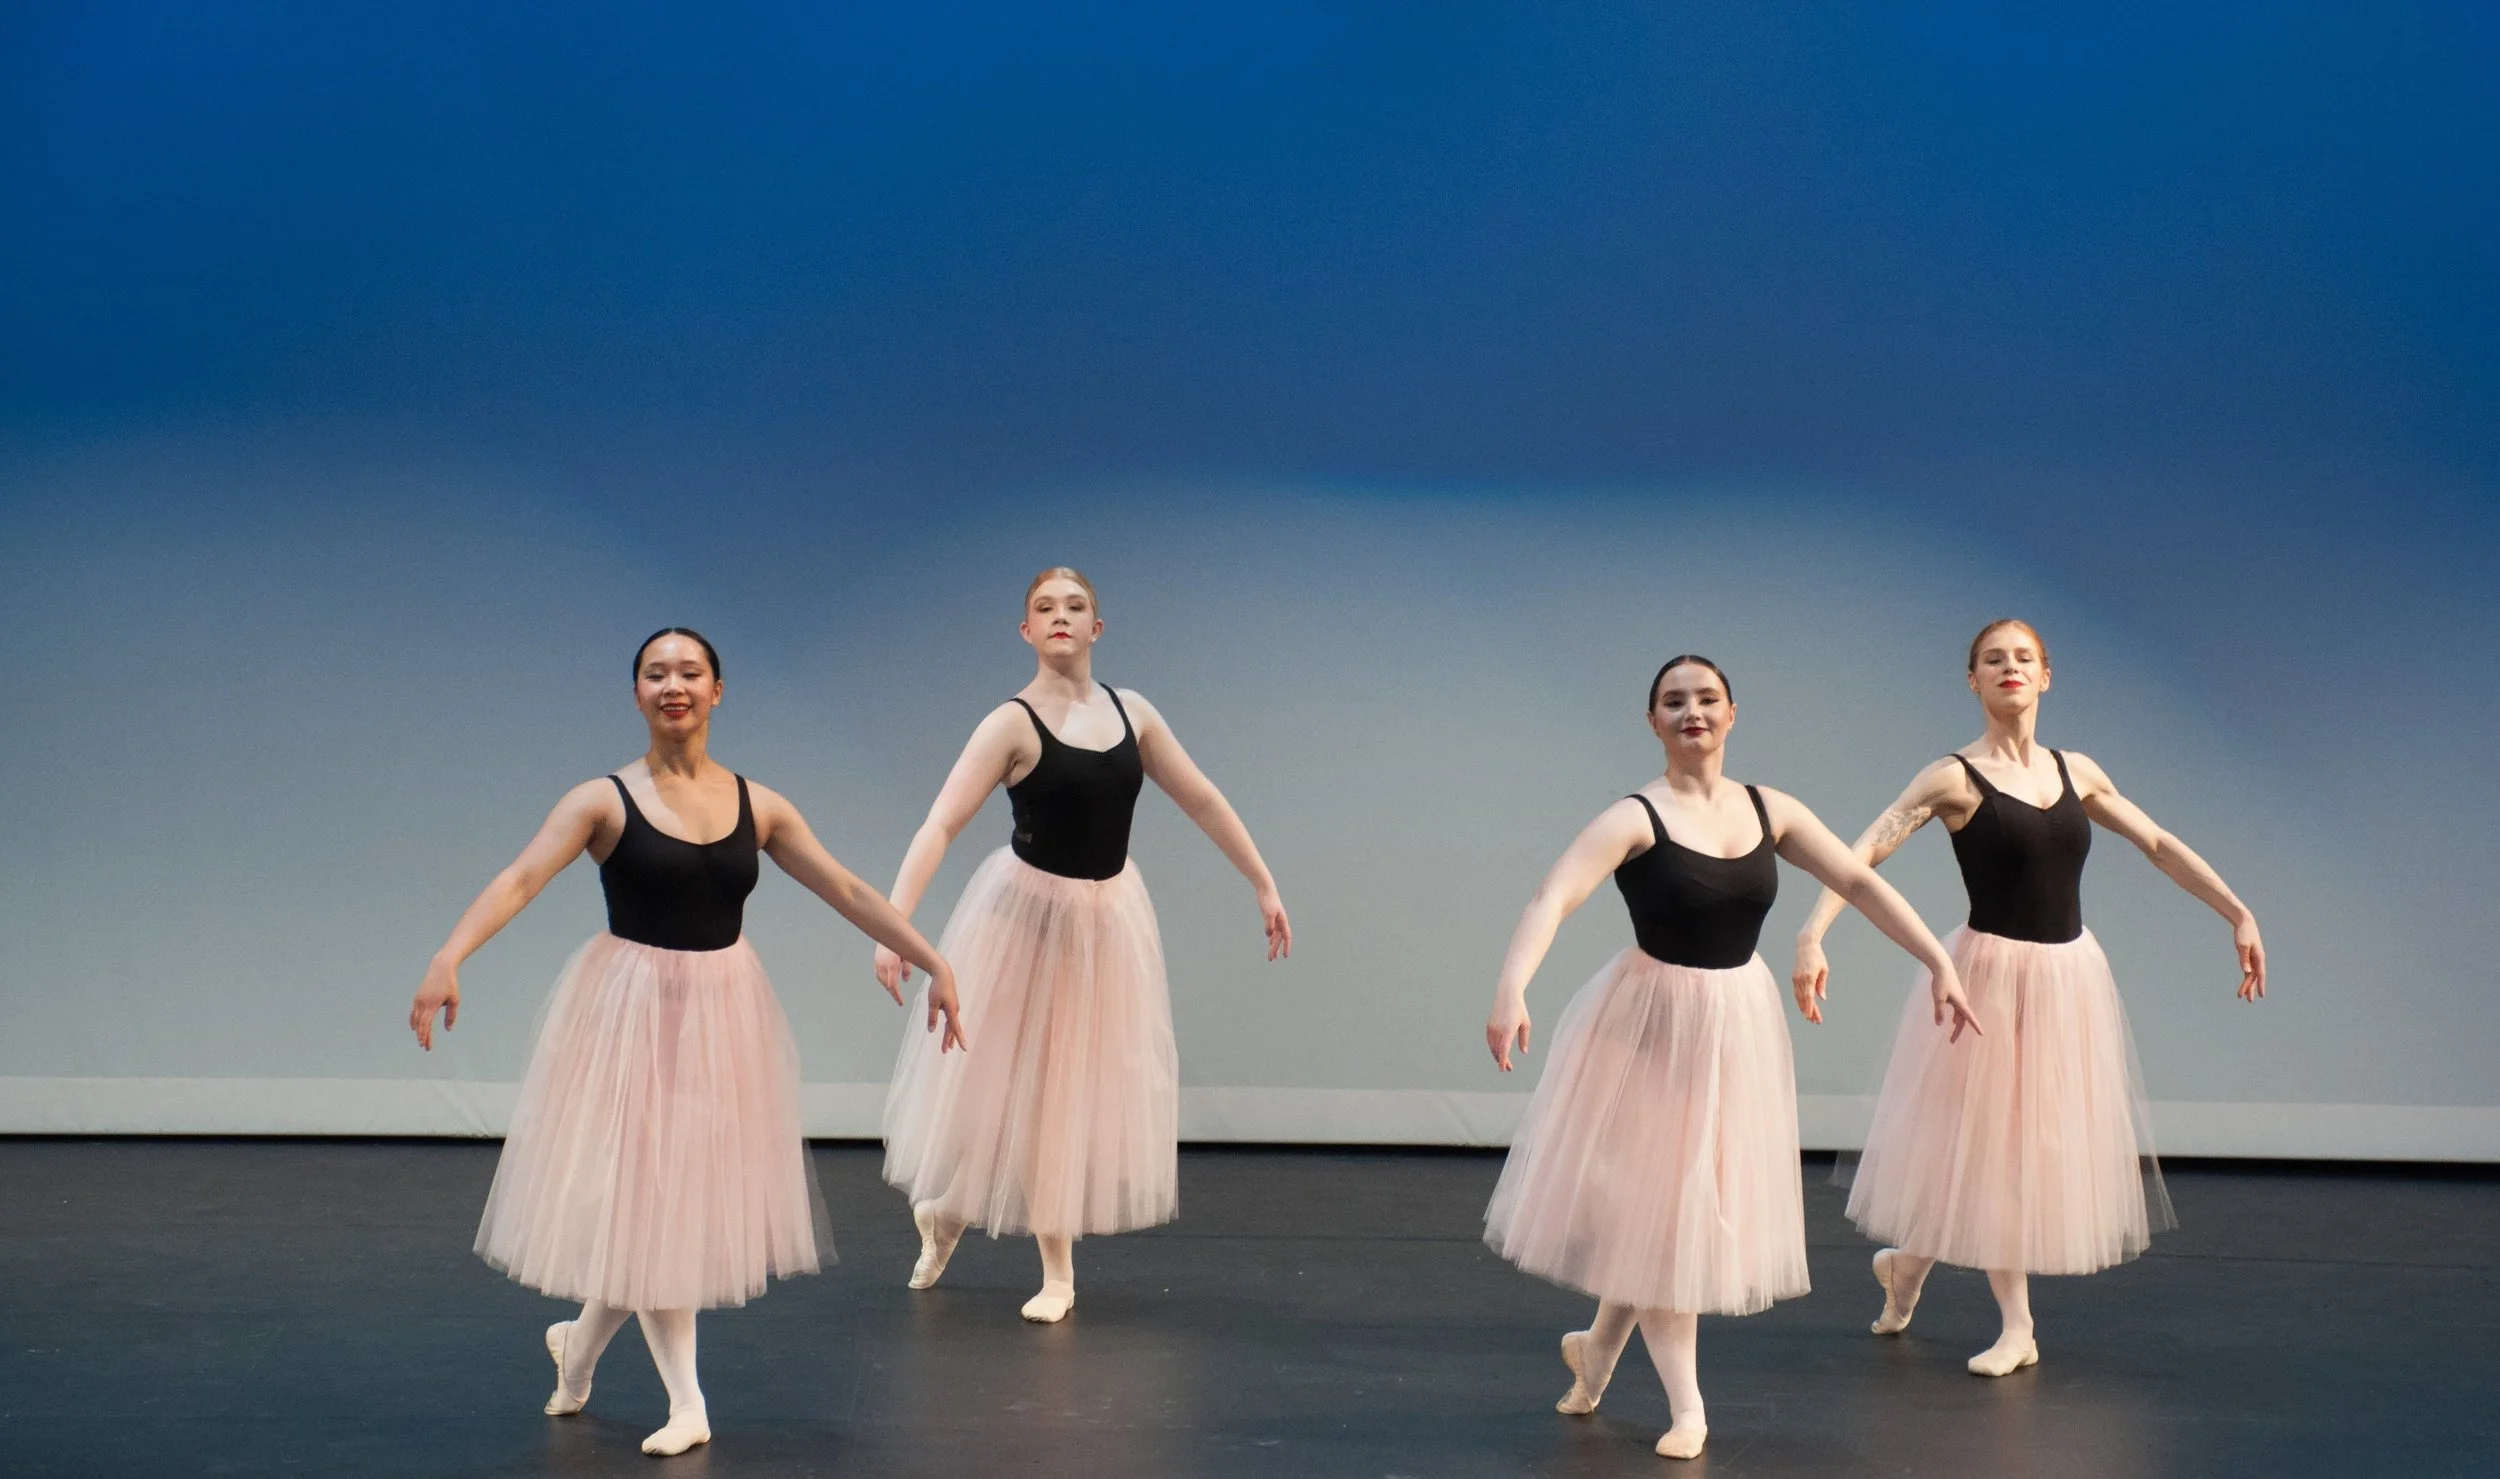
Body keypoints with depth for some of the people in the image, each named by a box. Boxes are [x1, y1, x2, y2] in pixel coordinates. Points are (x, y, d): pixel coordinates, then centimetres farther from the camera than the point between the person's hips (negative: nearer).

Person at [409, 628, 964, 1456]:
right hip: (632, 1011, -4)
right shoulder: (605, 801, -8)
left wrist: (934, 964, 2)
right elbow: (519, 880, -19)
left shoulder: (758, 807, 2)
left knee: (694, 1193, 9)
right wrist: (449, 959, -35)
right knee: (643, 1195, 1)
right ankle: (686, 1402, 13)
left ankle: (580, 1341, 34)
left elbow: (850, 895, 4)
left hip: (723, 1013, 4)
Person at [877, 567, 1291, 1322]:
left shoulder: (1132, 713, -1)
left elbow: (1204, 802, 7)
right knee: (1006, 1079, 7)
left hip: (1110, 918, 4)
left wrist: (1265, 886, 8)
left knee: (1086, 1084, 9)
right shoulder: (1012, 724, -15)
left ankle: (1058, 1266, 23)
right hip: (1028, 911, -4)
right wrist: (892, 921, -35)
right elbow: (939, 825, -23)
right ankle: (943, 1211, 34)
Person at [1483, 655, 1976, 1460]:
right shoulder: (1636, 819, -16)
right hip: (1652, 1023, -5)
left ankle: (1598, 1345, 36)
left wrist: (1940, 963, 0)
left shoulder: (1770, 811, 0)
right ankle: (1685, 1404, 17)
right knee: (1654, 1204, 3)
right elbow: (1553, 897, -28)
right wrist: (1511, 988, -44)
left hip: (1738, 1023, 5)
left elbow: (1862, 883, 5)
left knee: (1703, 1201, 13)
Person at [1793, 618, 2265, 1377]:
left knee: (2049, 1140, 13)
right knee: (1990, 1142, 3)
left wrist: (2239, 914, 10)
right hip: (1992, 973, -5)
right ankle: (2016, 1324, 18)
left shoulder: (2077, 772, 6)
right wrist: (1812, 934, -30)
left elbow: (2159, 845, 13)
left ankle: (1907, 1261, 31)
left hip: (2070, 974, 5)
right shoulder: (1955, 778, -9)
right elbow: (1863, 852, -17)